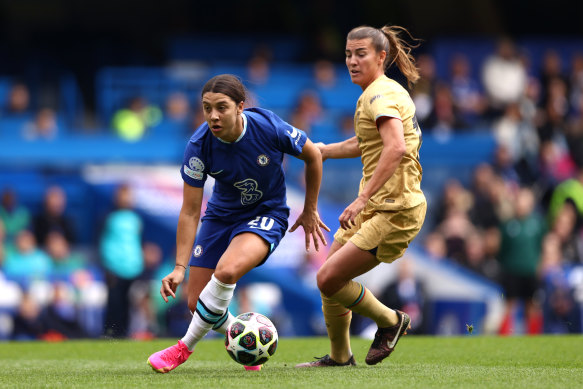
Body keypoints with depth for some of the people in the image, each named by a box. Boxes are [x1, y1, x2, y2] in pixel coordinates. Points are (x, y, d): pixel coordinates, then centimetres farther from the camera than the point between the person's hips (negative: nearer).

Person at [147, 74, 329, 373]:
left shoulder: (270, 129, -26)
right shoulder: (199, 146, -22)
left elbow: (313, 156, -5)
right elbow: (190, 211, -16)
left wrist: (310, 211, 5)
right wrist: (180, 267, -22)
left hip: (267, 214, -3)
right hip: (221, 215, 3)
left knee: (226, 271, -32)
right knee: (196, 303, -2)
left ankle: (184, 347, -13)